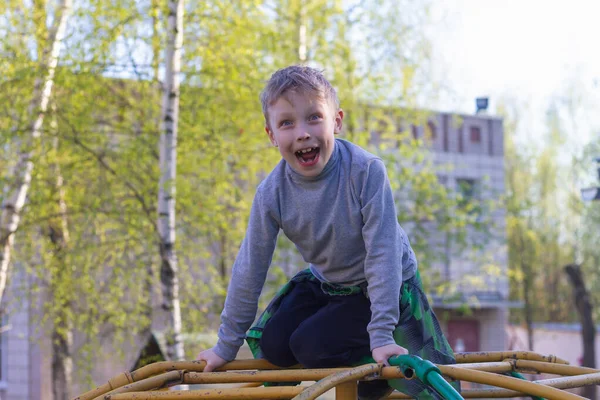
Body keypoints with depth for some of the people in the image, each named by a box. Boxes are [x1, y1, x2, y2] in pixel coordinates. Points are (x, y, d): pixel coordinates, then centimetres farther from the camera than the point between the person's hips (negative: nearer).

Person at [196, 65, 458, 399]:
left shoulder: (366, 171, -31)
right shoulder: (272, 194, -19)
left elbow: (382, 253, -30)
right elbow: (250, 269, -10)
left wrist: (381, 336, -33)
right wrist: (226, 346, -4)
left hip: (382, 287, -5)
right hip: (325, 284, 5)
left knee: (310, 345, -20)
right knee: (272, 345, -8)